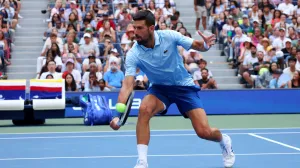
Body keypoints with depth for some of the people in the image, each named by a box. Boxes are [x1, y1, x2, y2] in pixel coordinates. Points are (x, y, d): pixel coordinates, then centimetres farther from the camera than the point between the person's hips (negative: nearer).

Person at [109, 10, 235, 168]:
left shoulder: (169, 36, -21)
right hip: (159, 88, 1)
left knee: (204, 132, -10)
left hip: (184, 86, -1)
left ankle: (224, 140, 29)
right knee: (144, 109, -33)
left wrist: (205, 45, -35)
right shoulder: (133, 54, -21)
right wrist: (118, 114, -43)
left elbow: (197, 45, -10)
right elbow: (127, 85, -29)